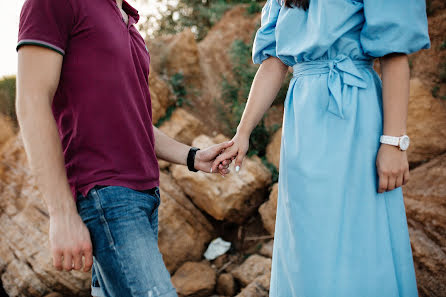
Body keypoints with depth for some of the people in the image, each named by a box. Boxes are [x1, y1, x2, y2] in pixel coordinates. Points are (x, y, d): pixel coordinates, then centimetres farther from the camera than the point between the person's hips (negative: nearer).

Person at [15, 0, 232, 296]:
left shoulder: (130, 30, 23)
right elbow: (32, 102, -12)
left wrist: (194, 157, 10)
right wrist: (63, 215, -19)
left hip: (144, 192, 9)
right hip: (103, 192, -9)